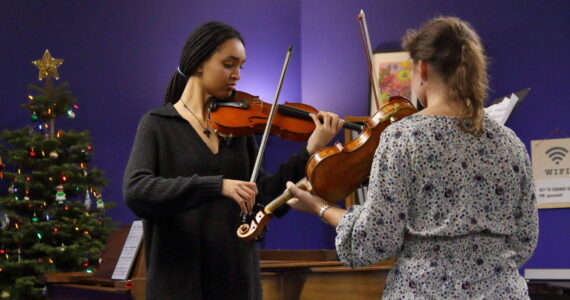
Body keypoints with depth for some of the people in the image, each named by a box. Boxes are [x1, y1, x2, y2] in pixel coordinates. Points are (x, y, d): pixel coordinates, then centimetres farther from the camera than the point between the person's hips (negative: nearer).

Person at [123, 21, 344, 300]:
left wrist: (310, 152, -11)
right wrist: (217, 185, -30)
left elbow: (262, 196, 0)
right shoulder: (157, 125, -4)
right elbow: (135, 192, -21)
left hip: (239, 275, 4)